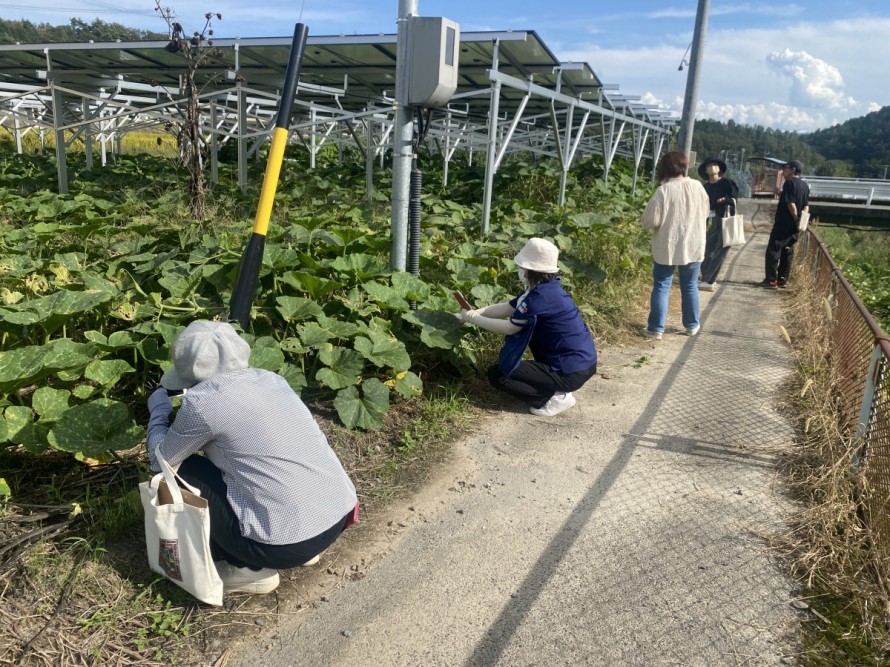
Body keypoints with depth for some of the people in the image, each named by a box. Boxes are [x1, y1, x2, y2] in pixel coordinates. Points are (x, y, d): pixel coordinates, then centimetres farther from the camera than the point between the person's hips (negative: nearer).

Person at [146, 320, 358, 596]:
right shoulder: (270, 379, 9)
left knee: (183, 471, 9)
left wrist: (158, 410, 24)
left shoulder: (203, 400, -10)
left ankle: (249, 570, 13)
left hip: (290, 542, -7)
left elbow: (161, 461, 8)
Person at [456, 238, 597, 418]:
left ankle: (556, 397, -3)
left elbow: (509, 328, -11)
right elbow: (504, 309, 12)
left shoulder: (541, 297, -22)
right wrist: (471, 313, 7)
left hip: (572, 372, -9)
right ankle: (547, 377, 19)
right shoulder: (545, 287, 5)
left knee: (496, 375, -2)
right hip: (582, 360, 9)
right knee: (525, 326, 22)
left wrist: (473, 319, -1)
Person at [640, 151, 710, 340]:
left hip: (667, 247, -4)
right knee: (690, 286, 15)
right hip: (694, 246, 4)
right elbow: (705, 213, 13)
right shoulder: (698, 186, -1)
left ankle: (656, 328, 5)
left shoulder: (664, 190, -16)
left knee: (661, 287, 4)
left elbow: (650, 221, -15)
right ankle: (692, 325, 25)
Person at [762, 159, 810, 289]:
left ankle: (771, 280, -5)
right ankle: (783, 279, 16)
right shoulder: (805, 185, 14)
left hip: (784, 223, -8)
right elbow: (806, 205, 13)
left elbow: (791, 203, -19)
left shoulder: (789, 183, -13)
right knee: (787, 251, 13)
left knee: (773, 250, -3)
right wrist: (802, 220, 2)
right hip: (794, 225, 8)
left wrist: (796, 219, -10)